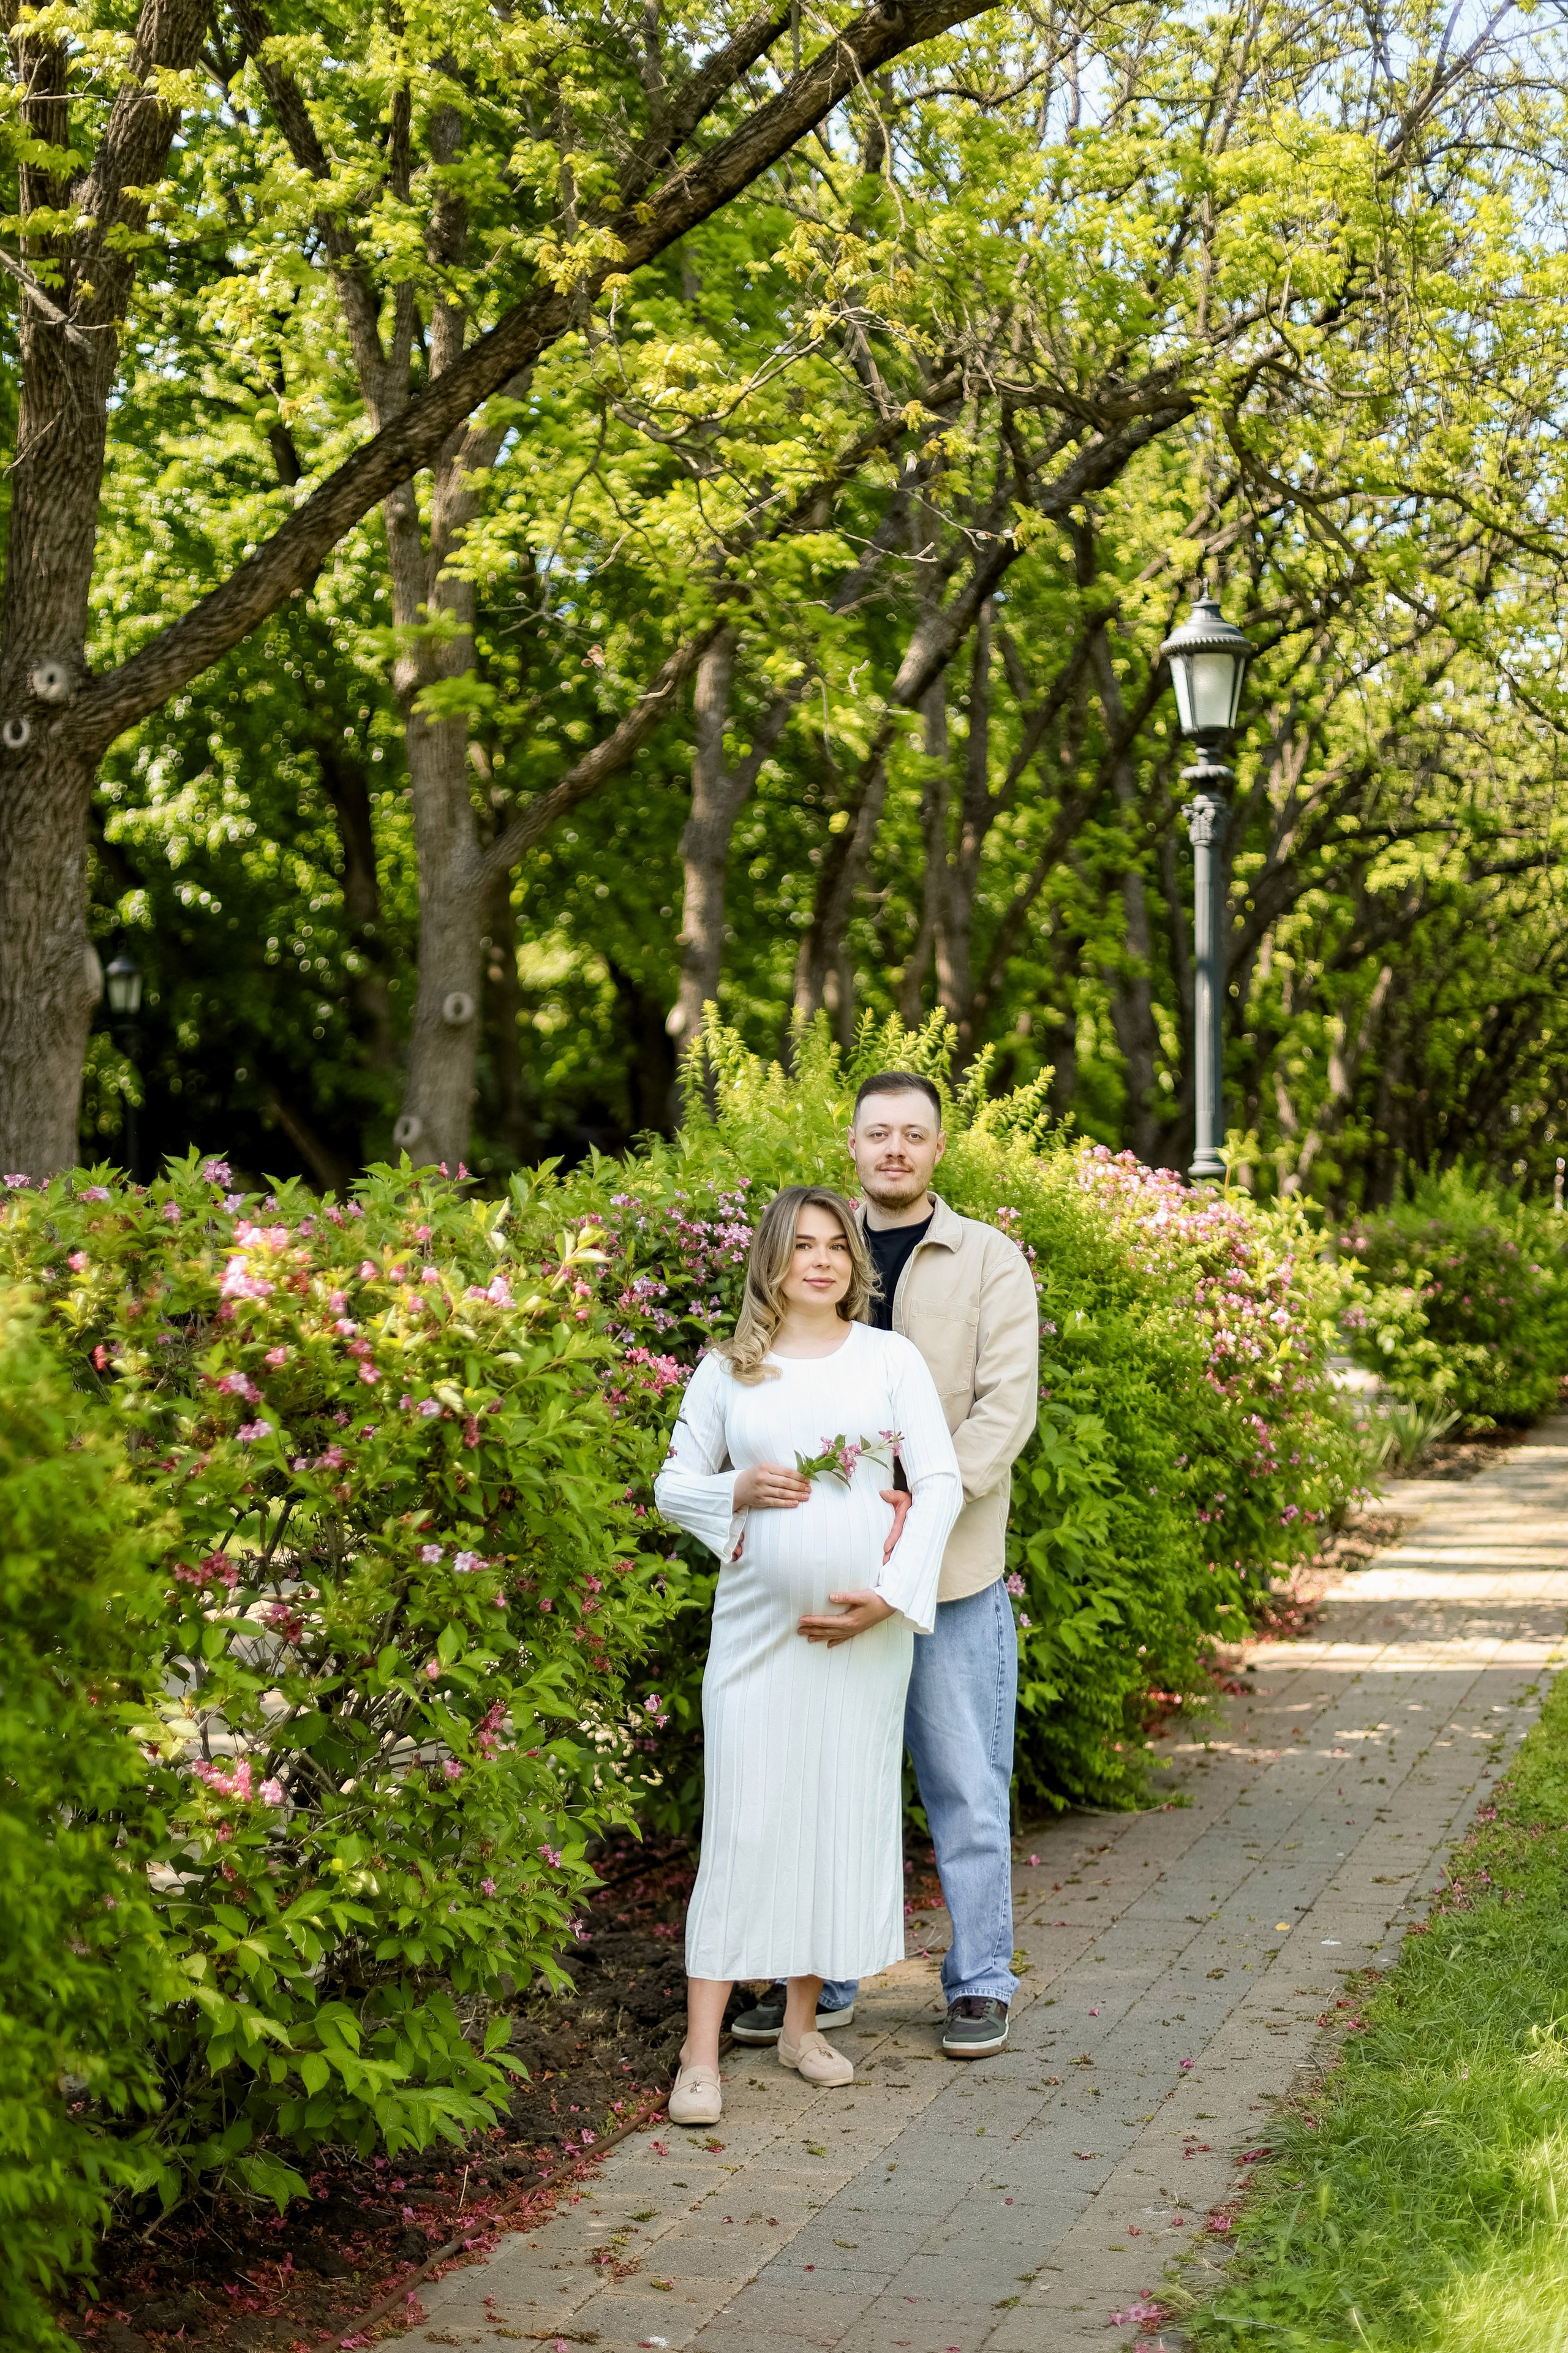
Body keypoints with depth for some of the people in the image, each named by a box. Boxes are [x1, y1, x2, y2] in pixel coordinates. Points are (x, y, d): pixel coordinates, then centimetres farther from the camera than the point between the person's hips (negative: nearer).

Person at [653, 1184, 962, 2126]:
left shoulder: (891, 1358, 4)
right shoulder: (726, 1370, 6)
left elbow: (941, 1482, 0)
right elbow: (674, 1484, 11)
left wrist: (892, 1593, -10)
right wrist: (740, 1492, -10)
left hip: (868, 1625, 1)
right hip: (761, 1622, -1)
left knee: (844, 1814, 7)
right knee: (745, 1821, -6)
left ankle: (804, 2021, 21)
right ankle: (702, 2052, -3)